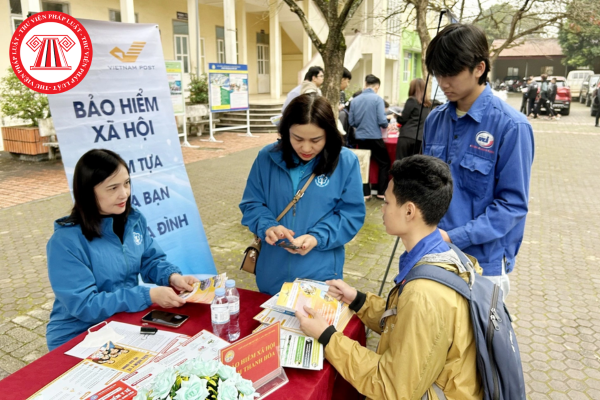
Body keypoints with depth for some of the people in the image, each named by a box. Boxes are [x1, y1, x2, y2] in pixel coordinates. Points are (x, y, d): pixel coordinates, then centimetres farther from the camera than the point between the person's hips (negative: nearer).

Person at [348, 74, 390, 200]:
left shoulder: (355, 100, 2)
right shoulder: (377, 99, -11)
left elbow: (351, 121, 5)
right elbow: (382, 121, -15)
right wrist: (386, 125, 7)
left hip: (360, 137, 4)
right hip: (374, 137, -4)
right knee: (384, 163, 12)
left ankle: (365, 193, 15)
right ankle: (382, 192, 13)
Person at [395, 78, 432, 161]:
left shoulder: (412, 100, -3)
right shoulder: (428, 104, 13)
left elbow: (403, 119, -4)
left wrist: (397, 117, 17)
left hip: (407, 137, -5)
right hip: (420, 138, 5)